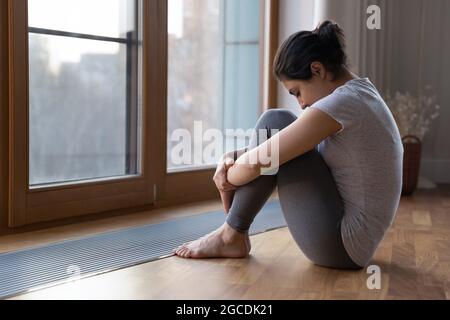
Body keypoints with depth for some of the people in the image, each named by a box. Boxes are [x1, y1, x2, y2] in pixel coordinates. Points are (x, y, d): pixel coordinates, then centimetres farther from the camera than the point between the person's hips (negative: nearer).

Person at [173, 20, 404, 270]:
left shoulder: (341, 102, -20)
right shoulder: (361, 92, 10)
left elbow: (256, 163, -20)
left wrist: (230, 178, 1)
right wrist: (232, 158, 2)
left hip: (341, 244, -10)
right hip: (354, 240, 10)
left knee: (275, 122, -10)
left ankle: (231, 236, 1)